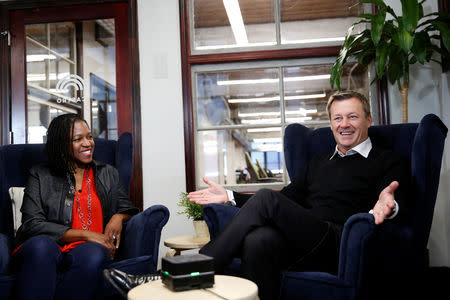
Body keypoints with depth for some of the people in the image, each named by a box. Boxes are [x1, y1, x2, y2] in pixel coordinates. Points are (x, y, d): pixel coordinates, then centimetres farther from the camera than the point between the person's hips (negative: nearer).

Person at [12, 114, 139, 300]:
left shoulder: (108, 173, 20)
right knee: (41, 244, -37)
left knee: (94, 253, -35)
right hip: (44, 249, -1)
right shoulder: (40, 175, 11)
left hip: (87, 250, 2)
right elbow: (31, 225, 0)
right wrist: (85, 234, -9)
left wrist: (118, 217, -3)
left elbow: (127, 208, 24)